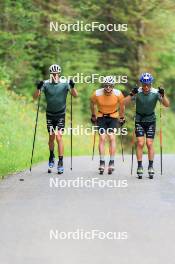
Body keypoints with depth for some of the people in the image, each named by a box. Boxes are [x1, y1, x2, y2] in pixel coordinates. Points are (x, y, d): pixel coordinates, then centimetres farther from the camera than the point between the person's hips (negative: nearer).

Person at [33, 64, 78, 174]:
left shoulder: (64, 84, -9)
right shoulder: (46, 84, -8)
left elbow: (75, 95, -17)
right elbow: (35, 96, -16)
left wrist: (72, 86, -36)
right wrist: (38, 88, -35)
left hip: (61, 115, -2)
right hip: (50, 114, 2)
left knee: (59, 137, -13)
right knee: (51, 138, 9)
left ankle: (61, 162, -10)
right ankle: (51, 157, 34)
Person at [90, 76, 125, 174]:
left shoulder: (118, 94, -20)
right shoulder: (97, 94, -20)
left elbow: (122, 105, 1)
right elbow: (92, 103, 2)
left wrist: (122, 117, 10)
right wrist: (93, 116, 12)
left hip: (113, 117, 0)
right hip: (101, 117, 0)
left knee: (112, 138, -12)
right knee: (102, 138, -10)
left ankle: (112, 162, -5)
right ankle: (102, 162, -4)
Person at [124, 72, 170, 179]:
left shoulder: (155, 93, -15)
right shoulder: (137, 92, -15)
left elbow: (167, 105, -19)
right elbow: (125, 103, -22)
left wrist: (163, 95, -38)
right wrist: (132, 94, -40)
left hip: (151, 120, 0)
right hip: (139, 120, 0)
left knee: (149, 144, -3)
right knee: (140, 143, -8)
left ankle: (151, 166, 9)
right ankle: (140, 166, 0)